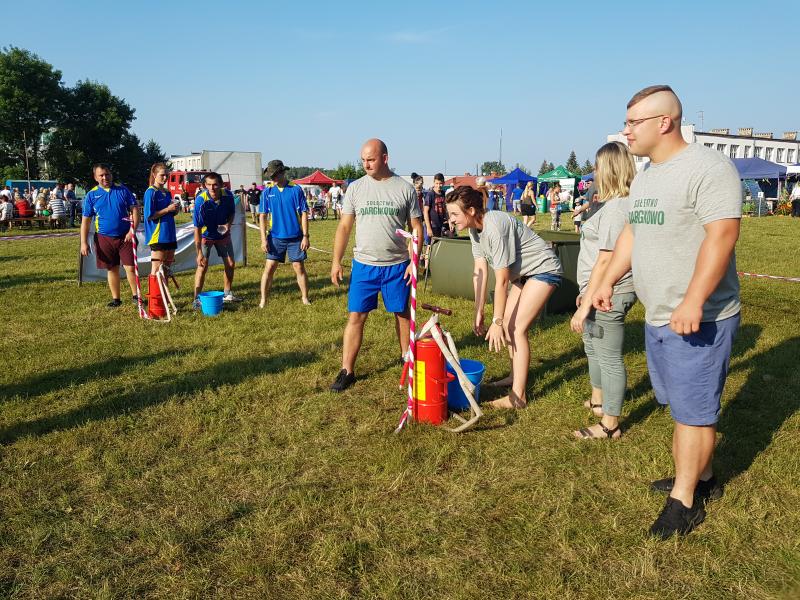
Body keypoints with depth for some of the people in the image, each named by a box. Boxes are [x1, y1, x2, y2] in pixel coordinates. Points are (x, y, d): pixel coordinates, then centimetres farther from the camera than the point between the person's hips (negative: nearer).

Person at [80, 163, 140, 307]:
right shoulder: (91, 195, 2)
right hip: (104, 238, 1)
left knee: (130, 267, -3)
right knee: (112, 269, 10)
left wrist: (132, 230, -12)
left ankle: (136, 295, 10)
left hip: (125, 236, -1)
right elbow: (85, 220, 2)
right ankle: (116, 298, 20)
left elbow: (134, 210, -1)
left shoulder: (123, 190, 0)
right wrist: (84, 243, -3)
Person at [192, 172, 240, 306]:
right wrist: (199, 253, -31)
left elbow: (232, 212, 2)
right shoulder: (201, 200, -30)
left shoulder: (228, 195, -19)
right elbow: (197, 228, -29)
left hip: (223, 234, 4)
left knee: (230, 264, 7)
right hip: (206, 235, -4)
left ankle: (227, 294, 25)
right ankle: (196, 299, -7)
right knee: (202, 265, -13)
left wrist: (228, 224, -20)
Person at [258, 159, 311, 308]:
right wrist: (263, 239, -5)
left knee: (299, 268, 6)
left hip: (295, 237, -1)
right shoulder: (267, 191, 0)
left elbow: (304, 213, -3)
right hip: (275, 237, 1)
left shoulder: (296, 189, -5)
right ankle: (263, 301, 8)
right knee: (269, 268, 0)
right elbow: (262, 216, 1)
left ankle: (305, 298, 20)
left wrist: (305, 236, -6)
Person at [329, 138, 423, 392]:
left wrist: (414, 261, -6)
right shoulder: (356, 188, 2)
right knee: (356, 317, 0)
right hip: (363, 265, 1)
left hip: (397, 266, -1)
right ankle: (347, 371, 9)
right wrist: (336, 261, 2)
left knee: (402, 314, 10)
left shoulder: (405, 188, -2)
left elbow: (416, 228, 2)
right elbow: (344, 226, 6)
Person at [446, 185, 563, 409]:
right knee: (508, 323, 11)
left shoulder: (495, 228, -32)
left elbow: (501, 281, -28)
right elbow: (480, 272, -4)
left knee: (516, 328, -14)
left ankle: (518, 396, -8)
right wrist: (478, 313, -4)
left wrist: (497, 322, -23)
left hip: (544, 270, -9)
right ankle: (516, 376, 28)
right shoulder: (475, 228, -5)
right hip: (525, 272, 9)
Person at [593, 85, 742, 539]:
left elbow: (722, 235, -24)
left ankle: (684, 497, 13)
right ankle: (701, 477, 34)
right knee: (683, 404, 18)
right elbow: (631, 234, 21)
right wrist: (609, 280, 14)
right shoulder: (645, 177, 13)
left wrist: (693, 302, -29)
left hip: (699, 319, -9)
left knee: (693, 409, 1)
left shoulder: (707, 167, -16)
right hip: (658, 317, 9)